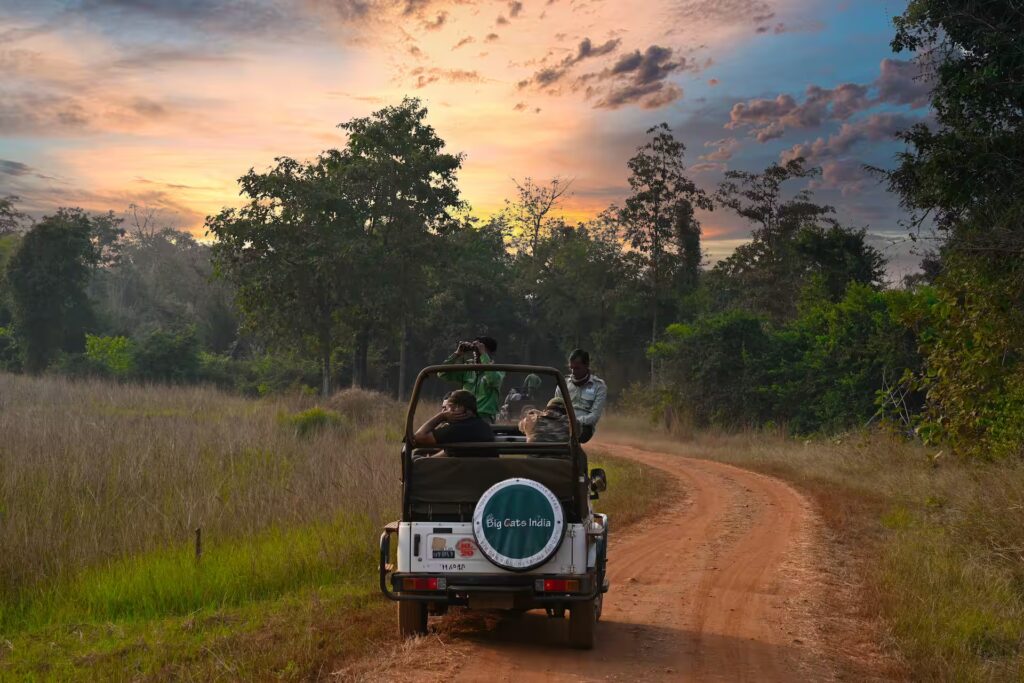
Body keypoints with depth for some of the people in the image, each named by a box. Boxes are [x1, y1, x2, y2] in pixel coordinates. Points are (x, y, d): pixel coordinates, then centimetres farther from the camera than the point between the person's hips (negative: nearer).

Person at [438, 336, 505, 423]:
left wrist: (483, 354, -16)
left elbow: (493, 379, -21)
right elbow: (442, 373, 7)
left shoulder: (498, 371, 4)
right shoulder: (467, 369, 14)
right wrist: (457, 354, -1)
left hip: (484, 417, -3)